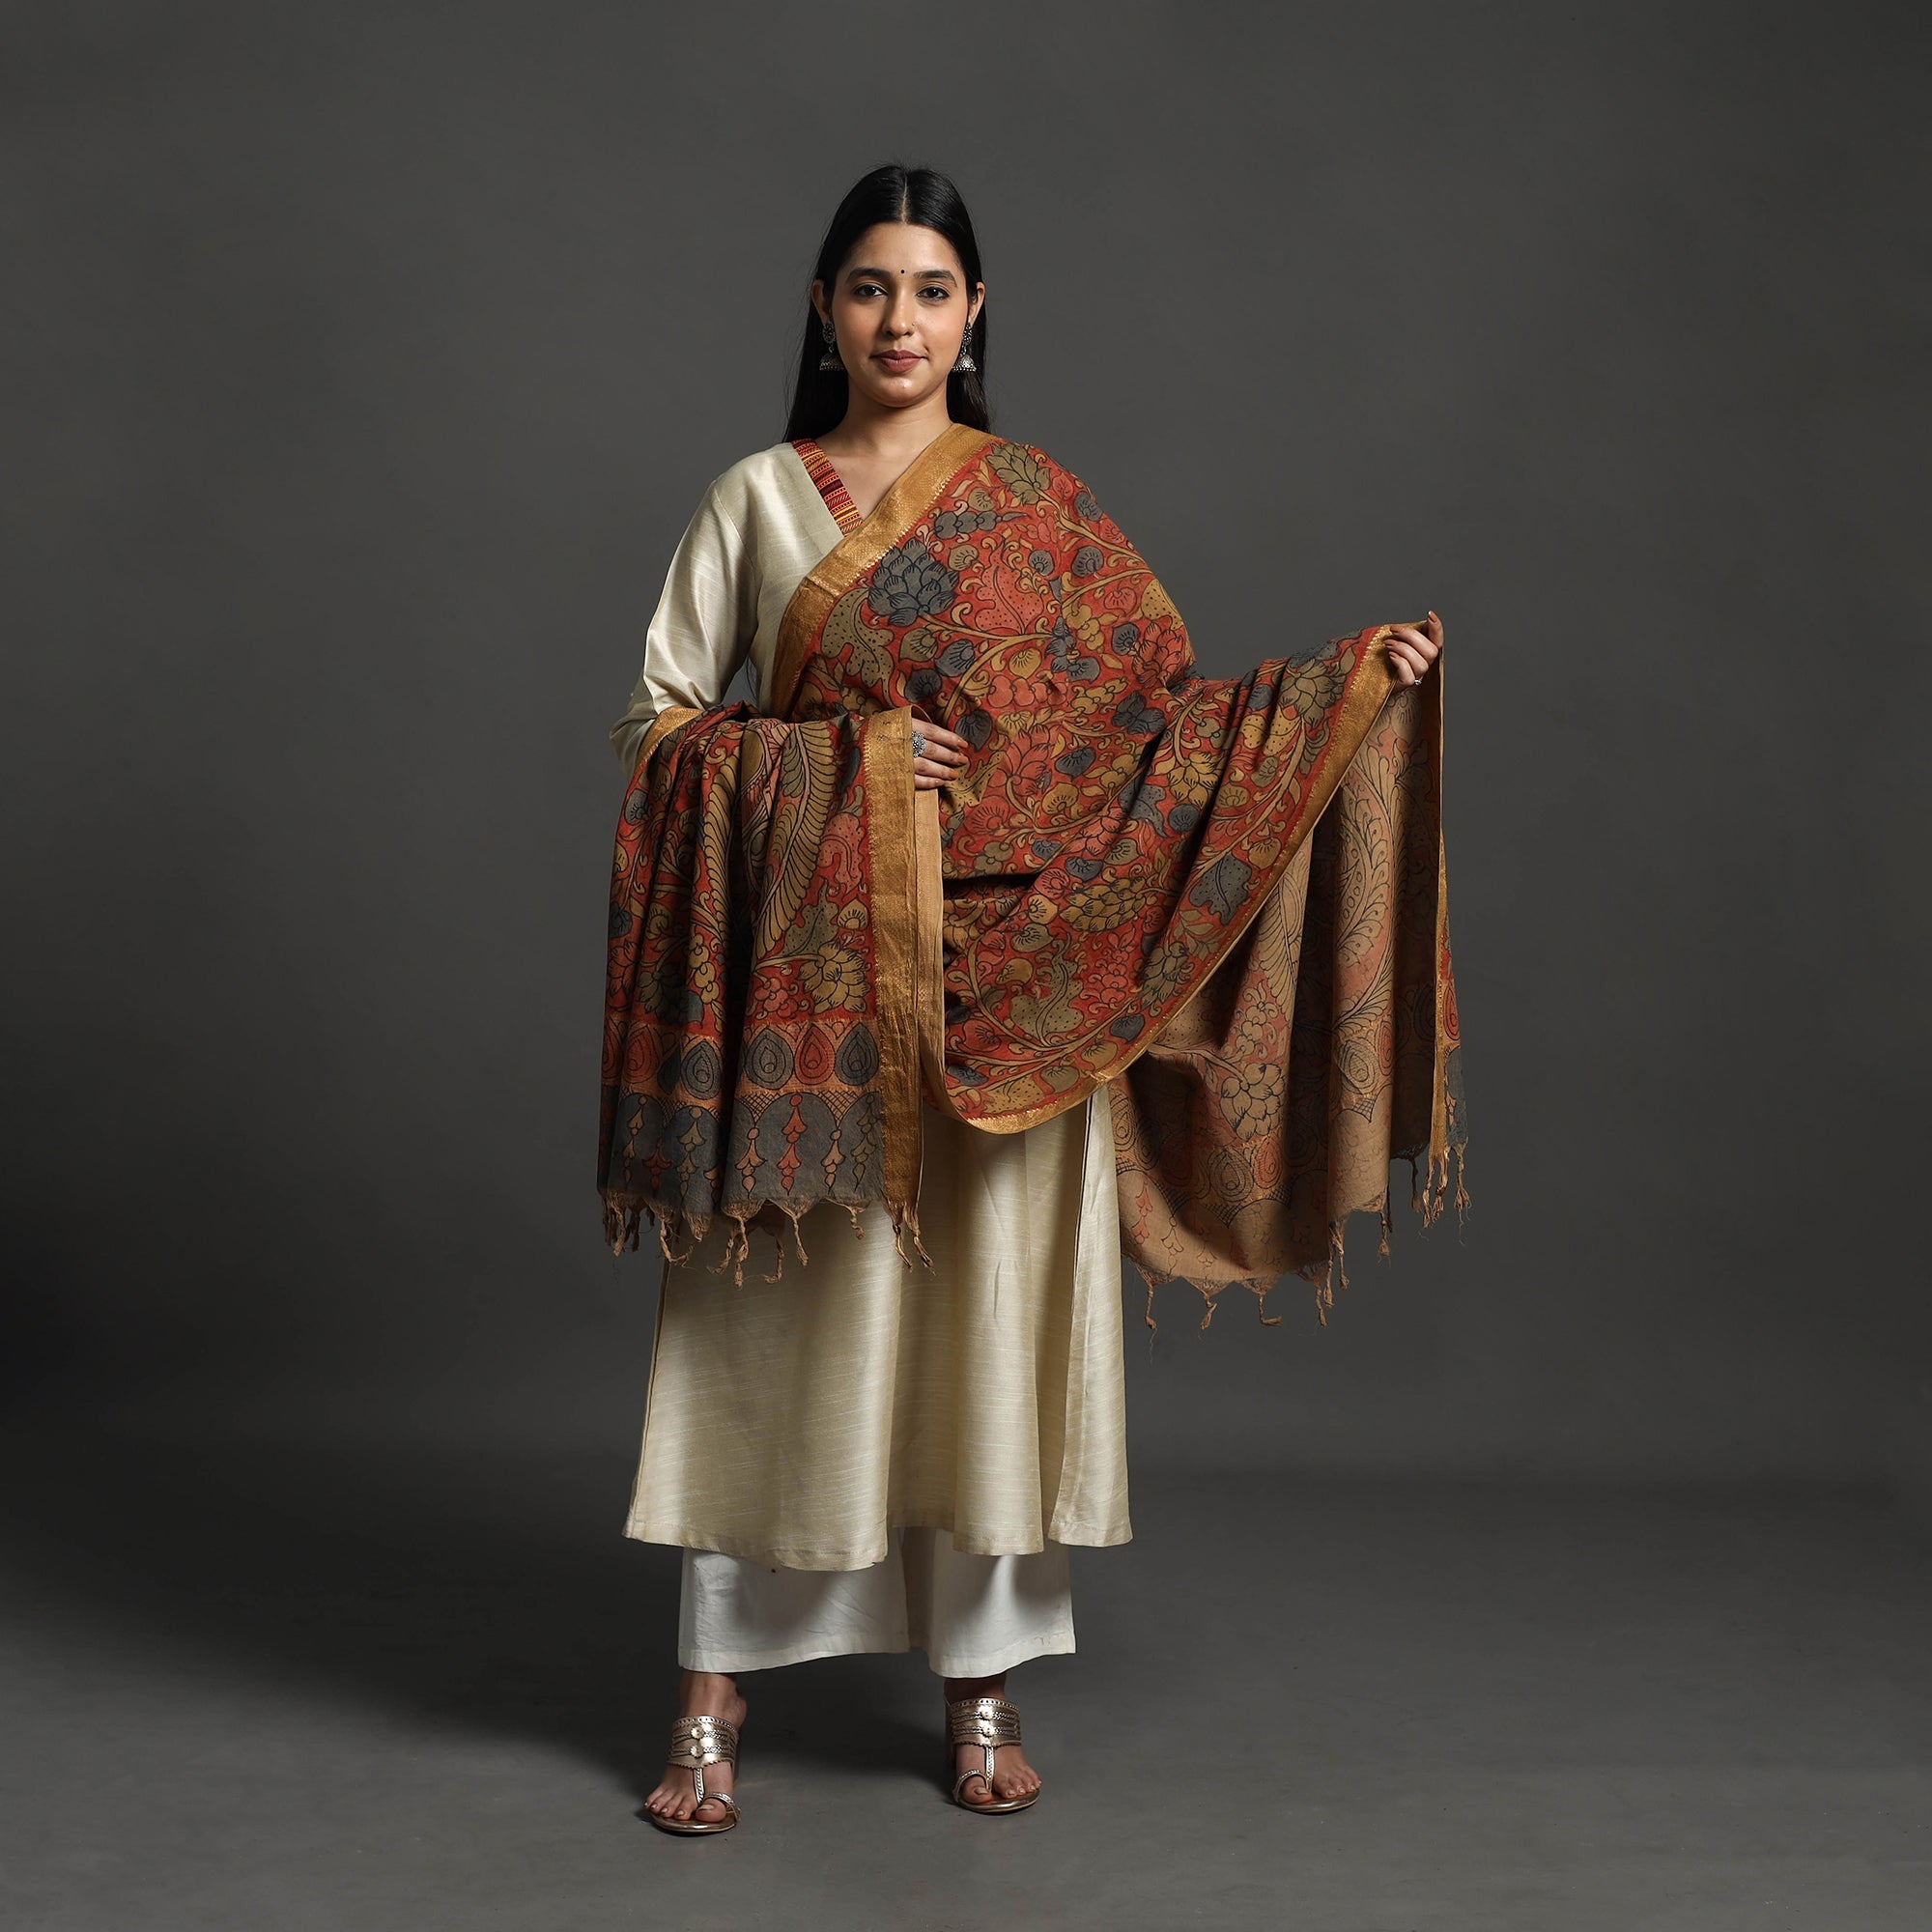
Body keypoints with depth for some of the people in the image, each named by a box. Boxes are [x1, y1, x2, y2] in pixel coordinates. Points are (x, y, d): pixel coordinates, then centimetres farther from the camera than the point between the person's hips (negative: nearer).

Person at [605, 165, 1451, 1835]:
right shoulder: (758, 495, 6)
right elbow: (658, 716, 4)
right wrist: (827, 755, -12)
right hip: (808, 960, 0)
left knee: (992, 1290, 3)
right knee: (781, 1300, 1)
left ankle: (985, 1677, 17)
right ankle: (718, 1690, 12)